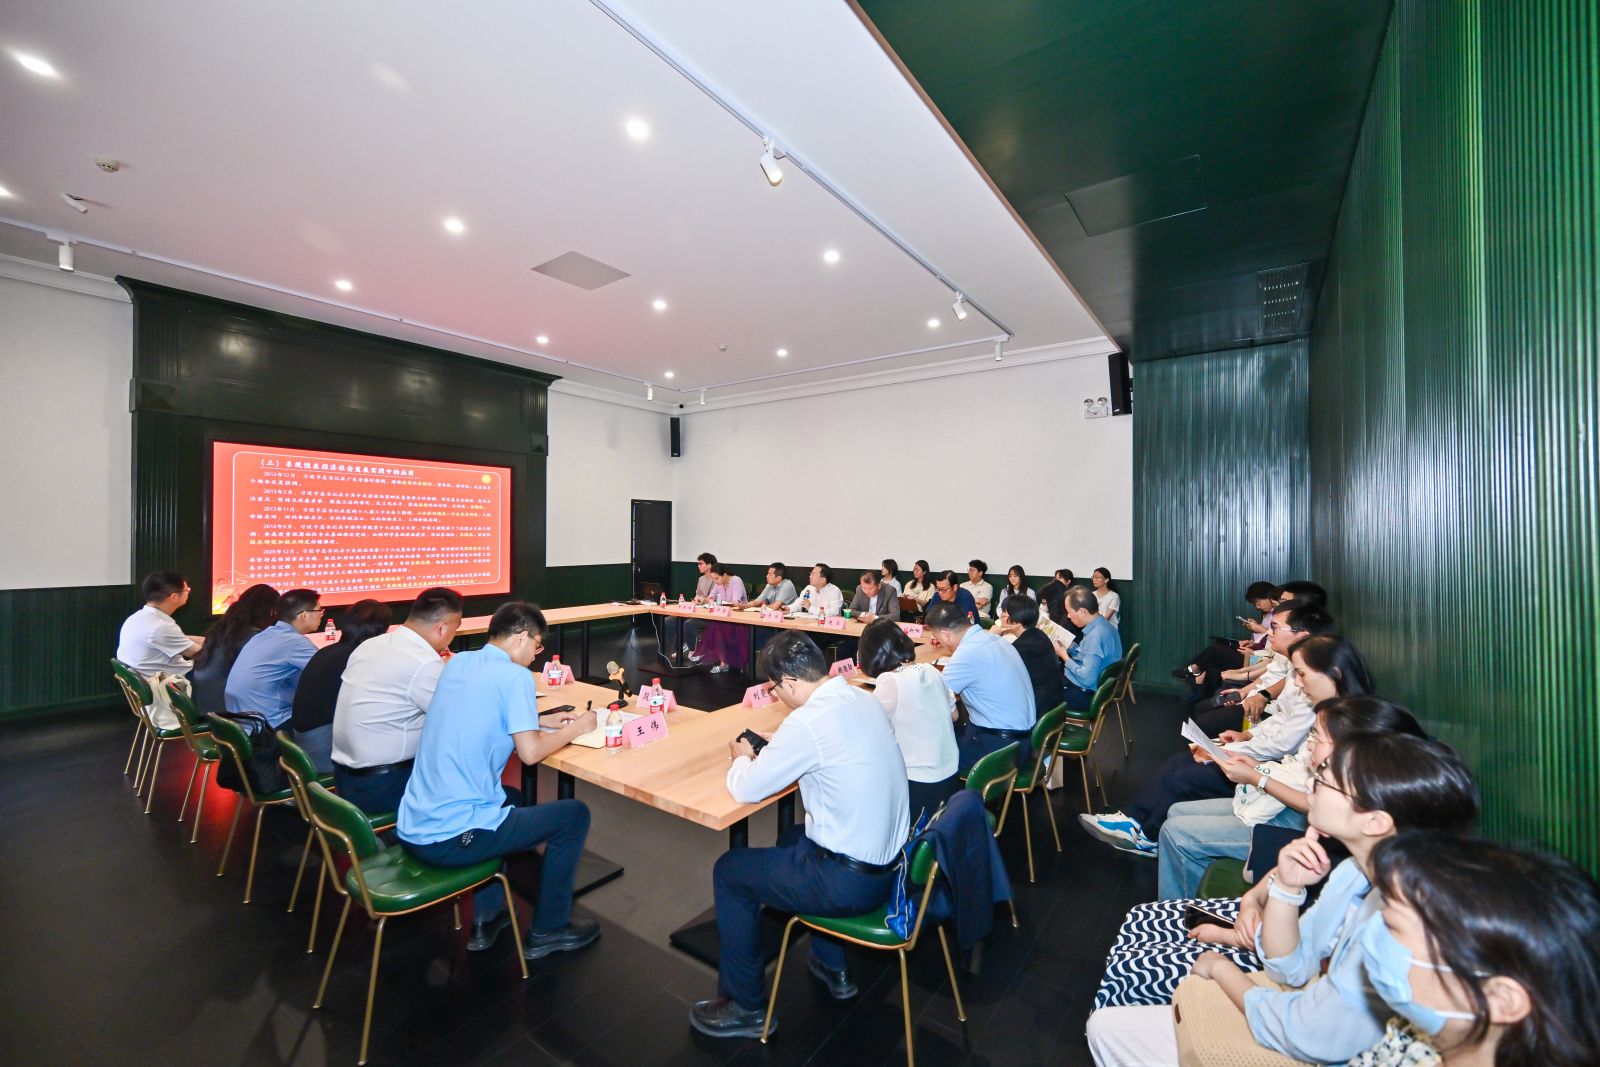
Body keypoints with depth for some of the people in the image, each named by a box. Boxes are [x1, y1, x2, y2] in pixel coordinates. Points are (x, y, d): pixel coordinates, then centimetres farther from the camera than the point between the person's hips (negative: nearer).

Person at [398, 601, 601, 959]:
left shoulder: (458, 663, 8)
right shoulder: (515, 676, -15)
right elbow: (530, 752, -17)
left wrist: (543, 721, 19)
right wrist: (575, 728, 0)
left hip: (411, 829, 9)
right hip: (451, 840, -8)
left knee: (511, 798, 34)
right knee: (574, 814, 8)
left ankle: (486, 917, 34)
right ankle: (548, 931, 21)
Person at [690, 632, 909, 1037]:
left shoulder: (807, 722, -26)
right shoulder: (864, 698, -1)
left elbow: (746, 790, -14)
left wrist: (742, 757, 6)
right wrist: (780, 749, 9)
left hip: (851, 882, -8)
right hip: (889, 861, 8)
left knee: (729, 871, 9)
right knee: (792, 839, 32)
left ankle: (746, 1007, 25)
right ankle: (832, 967, 42)